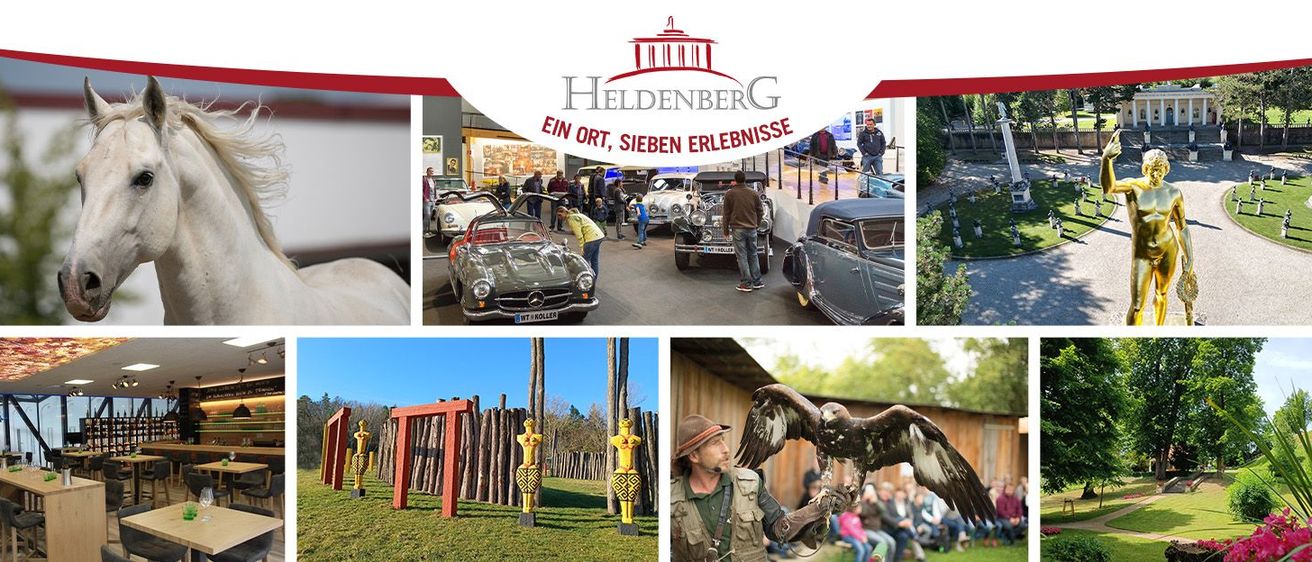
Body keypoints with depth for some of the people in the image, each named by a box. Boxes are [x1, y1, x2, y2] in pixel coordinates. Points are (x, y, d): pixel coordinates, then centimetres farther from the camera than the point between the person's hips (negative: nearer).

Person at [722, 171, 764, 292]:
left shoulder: (729, 194, -4)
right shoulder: (754, 193, 4)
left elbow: (726, 214, 0)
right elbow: (760, 211, 10)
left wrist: (726, 230, 8)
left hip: (738, 229, -3)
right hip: (752, 229, 3)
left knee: (742, 256, 1)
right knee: (753, 255, 13)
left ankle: (746, 283, 1)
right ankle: (757, 282, 17)